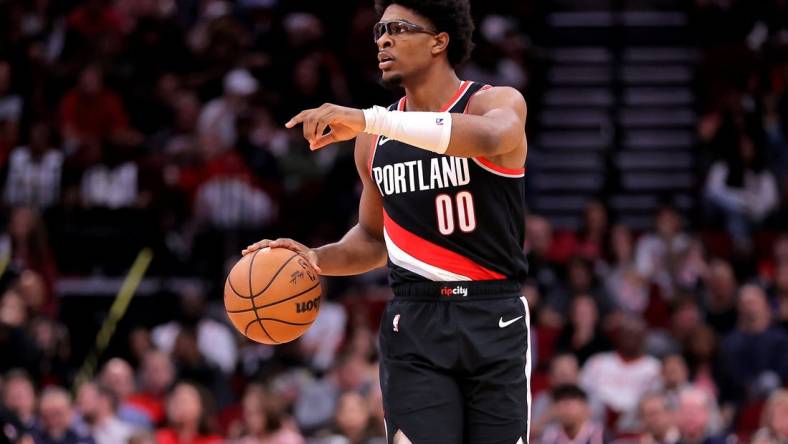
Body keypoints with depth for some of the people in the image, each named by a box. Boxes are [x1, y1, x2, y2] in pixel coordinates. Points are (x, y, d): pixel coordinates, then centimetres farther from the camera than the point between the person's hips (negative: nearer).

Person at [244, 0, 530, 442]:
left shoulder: (500, 103, -6)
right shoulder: (374, 140, 10)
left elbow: (489, 138, -32)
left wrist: (368, 119, -39)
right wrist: (317, 259, -1)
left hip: (495, 322, -3)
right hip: (414, 324, 3)